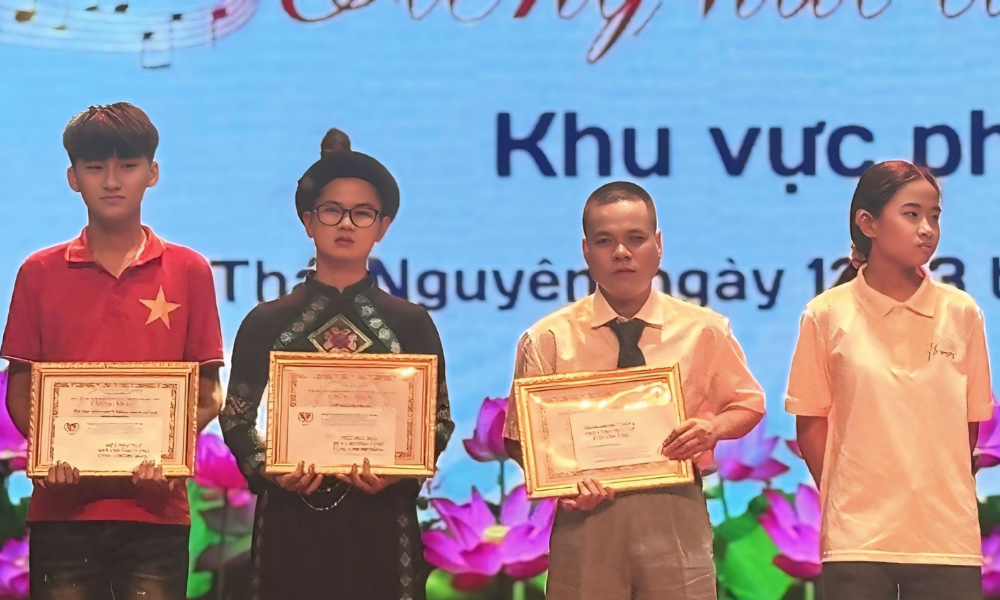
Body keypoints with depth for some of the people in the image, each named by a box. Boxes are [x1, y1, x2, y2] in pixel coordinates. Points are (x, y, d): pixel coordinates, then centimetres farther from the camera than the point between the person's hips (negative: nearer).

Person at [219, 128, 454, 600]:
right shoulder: (267, 322, 8)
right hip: (291, 522, 0)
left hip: (379, 521, 0)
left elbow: (438, 419, 6)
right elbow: (237, 416, 8)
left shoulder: (411, 324, 8)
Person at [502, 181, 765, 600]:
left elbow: (748, 403, 15)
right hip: (586, 518, -1)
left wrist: (713, 428, -8)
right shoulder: (547, 340, 1)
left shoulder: (705, 330, 5)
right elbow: (522, 437, 4)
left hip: (676, 517, 1)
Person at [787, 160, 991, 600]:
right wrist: (843, 504, 5)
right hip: (857, 540, -1)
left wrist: (938, 502, 8)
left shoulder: (961, 313, 3)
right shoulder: (827, 315, 0)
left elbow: (969, 422, 9)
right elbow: (811, 426, 5)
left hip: (946, 536, 1)